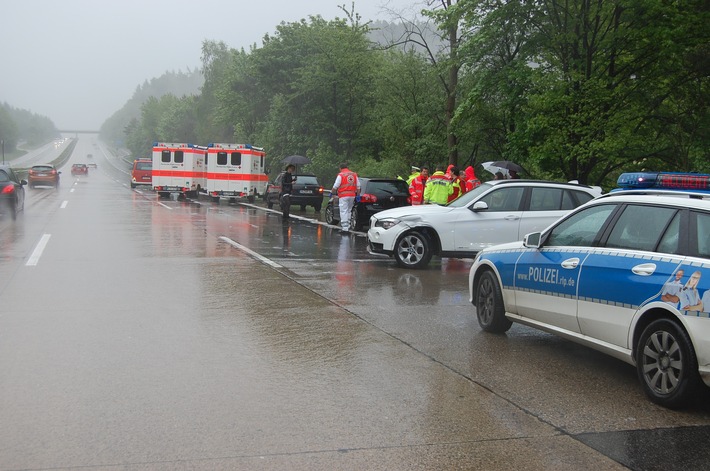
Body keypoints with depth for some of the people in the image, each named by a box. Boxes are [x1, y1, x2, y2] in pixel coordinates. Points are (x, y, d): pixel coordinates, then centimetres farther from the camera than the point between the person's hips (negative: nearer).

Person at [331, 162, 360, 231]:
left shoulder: (340, 175, -6)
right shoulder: (354, 174, 11)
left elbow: (335, 186, -7)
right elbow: (358, 186, 12)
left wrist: (331, 193, 6)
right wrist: (358, 195, 17)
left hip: (343, 196, -6)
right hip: (352, 195, 6)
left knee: (344, 211, -5)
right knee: (349, 211, 17)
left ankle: (345, 228, -9)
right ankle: (347, 225, 19)